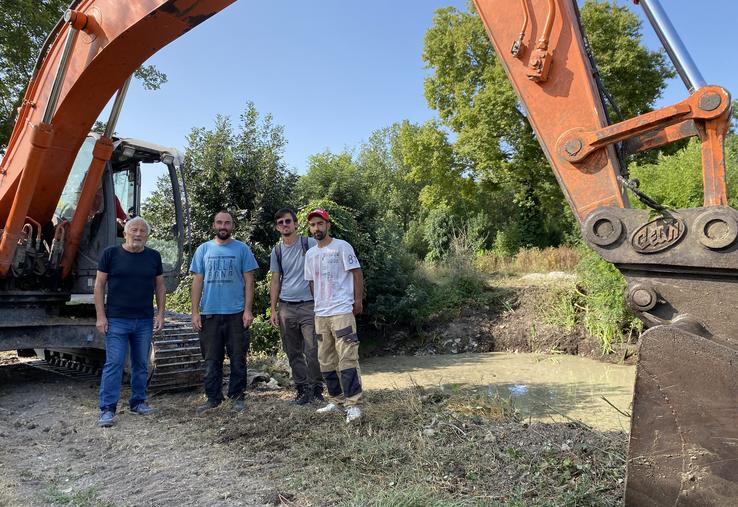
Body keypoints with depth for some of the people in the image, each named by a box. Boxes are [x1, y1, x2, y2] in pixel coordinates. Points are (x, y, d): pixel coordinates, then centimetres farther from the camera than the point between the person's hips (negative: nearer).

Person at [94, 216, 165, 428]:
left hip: (145, 321, 3)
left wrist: (160, 314, 3)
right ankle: (107, 409, 4)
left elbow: (160, 286, 10)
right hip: (117, 320, -3)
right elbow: (99, 285, -1)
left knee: (141, 364, 12)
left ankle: (138, 402, 26)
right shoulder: (111, 254, -2)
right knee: (113, 364, -4)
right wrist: (101, 316, -6)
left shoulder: (153, 256, 6)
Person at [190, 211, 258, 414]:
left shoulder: (242, 249, 3)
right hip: (209, 313, 2)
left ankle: (237, 396, 16)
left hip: (236, 313, -1)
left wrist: (248, 310, -7)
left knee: (238, 358, 4)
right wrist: (195, 311, 1)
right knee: (211, 359, 7)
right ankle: (213, 398, 19)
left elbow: (249, 281, 1)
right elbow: (197, 282, 8)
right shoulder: (203, 249, 9)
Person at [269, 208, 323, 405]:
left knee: (312, 350, -4)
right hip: (286, 307, 4)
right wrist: (273, 310, 9)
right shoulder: (277, 251, 12)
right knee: (293, 352, 7)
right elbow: (275, 281, 14)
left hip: (308, 305, -4)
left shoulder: (310, 244, 0)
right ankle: (302, 389, 18)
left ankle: (316, 388, 10)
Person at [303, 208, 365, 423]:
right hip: (320, 314, 7)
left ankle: (353, 404, -6)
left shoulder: (342, 246, -4)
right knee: (326, 361, 12)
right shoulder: (310, 254, 14)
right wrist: (317, 305, 16)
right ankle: (336, 401, 23)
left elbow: (356, 273, -4)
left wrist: (358, 300, -6)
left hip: (342, 311, -7)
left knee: (347, 359, -10)